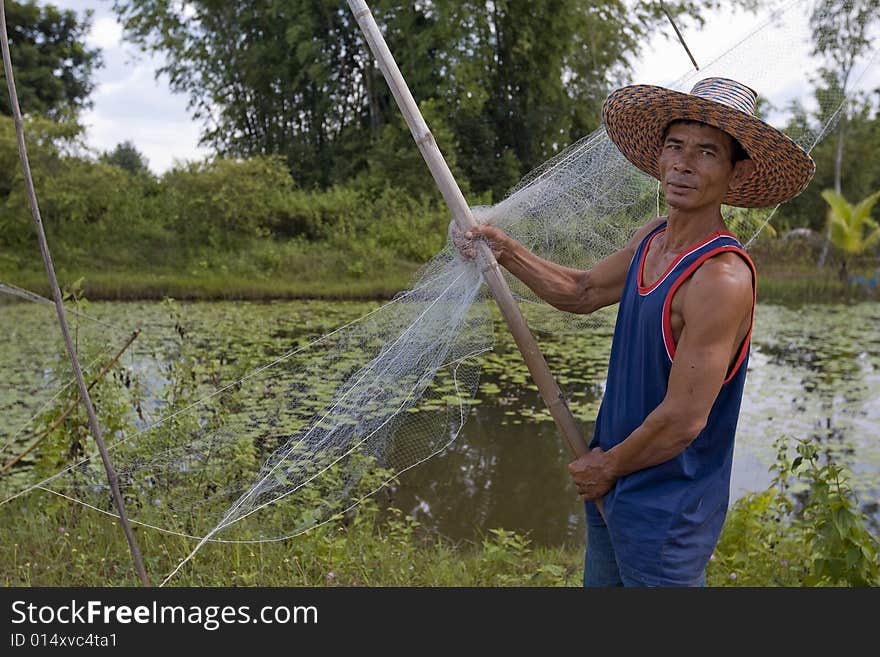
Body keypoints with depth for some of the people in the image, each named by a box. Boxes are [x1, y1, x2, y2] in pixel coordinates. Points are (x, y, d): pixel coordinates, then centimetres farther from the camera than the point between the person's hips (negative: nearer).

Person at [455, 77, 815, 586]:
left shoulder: (722, 278, -26)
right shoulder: (651, 239, 0)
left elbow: (682, 421, -26)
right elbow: (583, 292, 17)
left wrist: (606, 467, -11)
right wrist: (507, 251, 7)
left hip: (667, 512, -8)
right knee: (599, 581, 24)